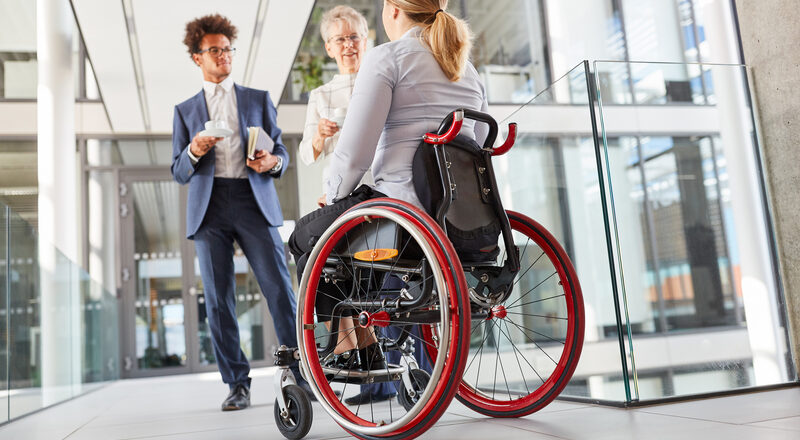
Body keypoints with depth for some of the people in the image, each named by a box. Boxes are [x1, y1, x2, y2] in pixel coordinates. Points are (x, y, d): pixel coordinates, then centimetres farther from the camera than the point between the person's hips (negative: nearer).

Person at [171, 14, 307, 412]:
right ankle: (237, 385, 9)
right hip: (209, 207, 1)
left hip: (254, 201, -1)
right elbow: (178, 172, 13)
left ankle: (305, 376, -1)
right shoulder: (185, 110, 18)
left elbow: (281, 151, 14)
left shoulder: (259, 99, 17)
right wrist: (194, 151, -9)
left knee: (280, 290, -8)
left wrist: (272, 162, -10)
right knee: (218, 300, 0)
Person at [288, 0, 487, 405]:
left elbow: (354, 152, -11)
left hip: (401, 202, -8)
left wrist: (331, 197, 9)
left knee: (304, 236, 18)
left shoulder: (388, 57, -5)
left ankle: (364, 351, 17)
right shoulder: (468, 69, 18)